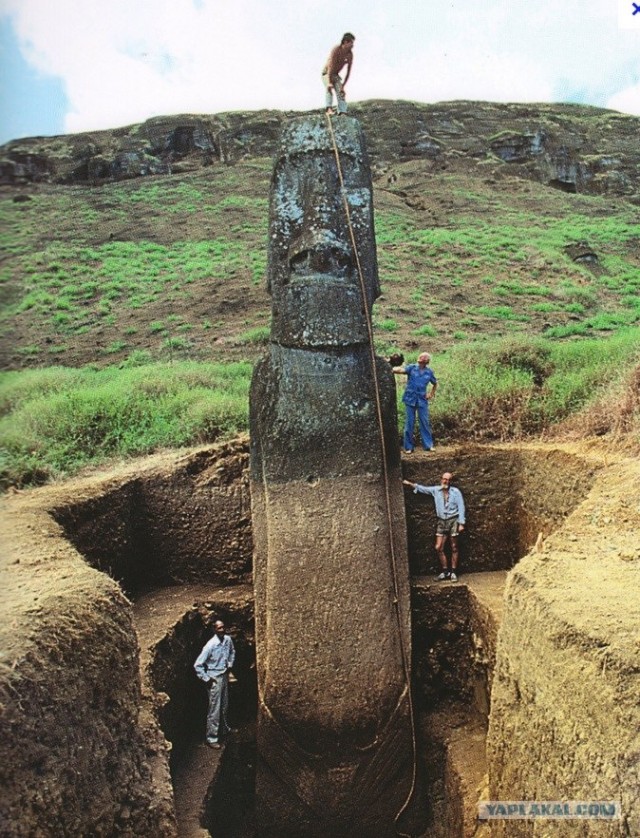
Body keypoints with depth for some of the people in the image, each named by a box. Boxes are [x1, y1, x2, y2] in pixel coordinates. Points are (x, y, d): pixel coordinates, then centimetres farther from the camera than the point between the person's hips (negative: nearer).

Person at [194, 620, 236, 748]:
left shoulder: (228, 639, -6)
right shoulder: (210, 645, -25)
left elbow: (232, 652, 19)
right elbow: (198, 665, -21)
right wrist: (206, 679, -16)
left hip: (225, 676, 6)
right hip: (215, 679, -6)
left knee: (224, 705, 21)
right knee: (215, 709, -1)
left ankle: (223, 728, 41)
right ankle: (211, 738, 10)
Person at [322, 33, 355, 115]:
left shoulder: (350, 54, -8)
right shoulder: (336, 50, -25)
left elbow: (348, 72, -4)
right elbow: (331, 66, -31)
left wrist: (343, 85, -9)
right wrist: (329, 82, -36)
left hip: (336, 75, 6)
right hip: (326, 73, -6)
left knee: (341, 93, -9)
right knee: (329, 88, -29)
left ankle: (342, 112, -16)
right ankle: (329, 109, -41)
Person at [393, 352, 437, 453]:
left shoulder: (429, 372, 5)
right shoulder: (411, 368, -1)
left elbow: (435, 383, 22)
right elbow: (401, 370, -20)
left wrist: (431, 394, 11)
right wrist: (392, 369, -38)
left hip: (422, 400, 1)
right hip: (410, 399, -1)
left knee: (424, 422, 3)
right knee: (409, 423, 2)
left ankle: (428, 445, 13)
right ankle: (408, 447, 8)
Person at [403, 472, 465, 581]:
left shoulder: (456, 492, -5)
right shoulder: (435, 490, 5)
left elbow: (461, 507, -6)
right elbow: (423, 489, 12)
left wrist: (461, 523, -11)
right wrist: (410, 484, 0)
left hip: (453, 520, -4)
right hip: (441, 521, 4)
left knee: (454, 547, 2)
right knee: (439, 548, 0)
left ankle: (453, 572, 9)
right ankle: (445, 571, 13)